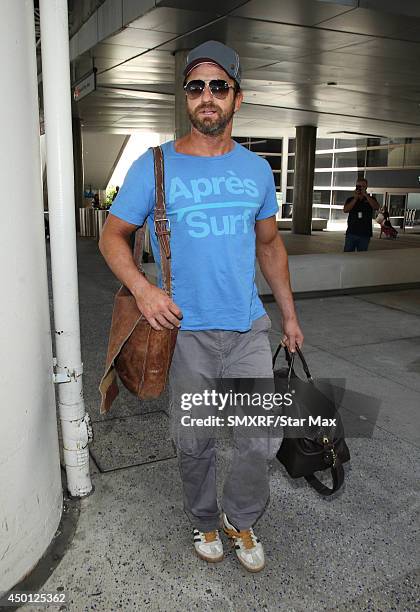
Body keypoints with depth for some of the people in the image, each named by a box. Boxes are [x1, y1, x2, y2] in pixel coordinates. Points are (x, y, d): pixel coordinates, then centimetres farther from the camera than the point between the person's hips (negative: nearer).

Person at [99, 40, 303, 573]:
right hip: (186, 331, -2)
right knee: (194, 443, 11)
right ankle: (203, 521, 40)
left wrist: (289, 313, 15)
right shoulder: (154, 165, -3)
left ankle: (240, 518, 33)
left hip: (249, 327, 3)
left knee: (263, 439, 3)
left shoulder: (256, 168, 8)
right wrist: (142, 288, -18)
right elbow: (112, 236, 0)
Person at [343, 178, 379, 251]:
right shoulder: (350, 199, 11)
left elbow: (376, 207, -10)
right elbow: (345, 210, -6)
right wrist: (355, 198, -11)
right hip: (351, 233, 0)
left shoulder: (371, 199, 11)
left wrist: (366, 195, -13)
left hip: (365, 234, 0)